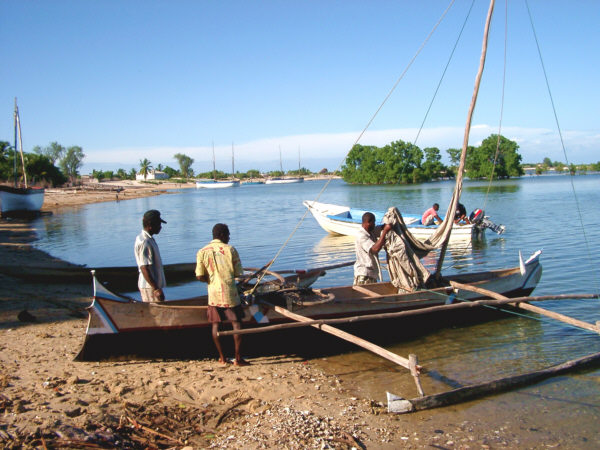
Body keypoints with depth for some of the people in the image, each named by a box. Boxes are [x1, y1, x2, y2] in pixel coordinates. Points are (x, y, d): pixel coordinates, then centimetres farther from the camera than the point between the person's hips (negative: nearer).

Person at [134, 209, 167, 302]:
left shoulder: (149, 239, 11)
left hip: (153, 284, 10)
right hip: (150, 287, -10)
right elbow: (144, 268, -24)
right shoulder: (144, 242, -20)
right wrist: (156, 289, -25)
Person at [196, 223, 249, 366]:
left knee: (216, 325, 13)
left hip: (213, 294, 2)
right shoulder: (230, 249, -6)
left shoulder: (202, 252, -1)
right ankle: (238, 358, 5)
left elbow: (200, 276, -4)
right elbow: (239, 273, -3)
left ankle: (222, 358, 18)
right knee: (236, 324, 5)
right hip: (230, 293, -2)